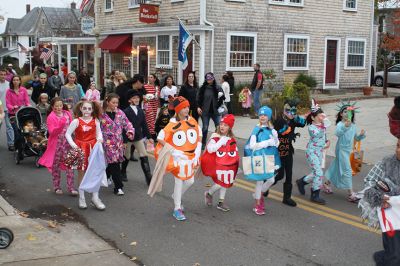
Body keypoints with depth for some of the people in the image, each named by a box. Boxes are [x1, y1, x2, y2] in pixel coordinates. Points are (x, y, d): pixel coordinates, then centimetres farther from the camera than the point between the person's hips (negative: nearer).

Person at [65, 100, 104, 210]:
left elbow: (99, 132, 12)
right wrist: (72, 144, -15)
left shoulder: (95, 121, 0)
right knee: (81, 172, 8)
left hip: (93, 148, 2)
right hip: (80, 148, -2)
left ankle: (95, 197, 13)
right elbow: (67, 134, -4)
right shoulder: (76, 121, -8)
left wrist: (99, 138, -9)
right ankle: (81, 198, 20)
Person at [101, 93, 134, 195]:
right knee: (114, 163, -9)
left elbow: (127, 124, 4)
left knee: (113, 163, 13)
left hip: (118, 142, 5)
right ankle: (118, 187, -1)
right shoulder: (102, 114, -8)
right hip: (108, 142, -5)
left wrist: (130, 132, -13)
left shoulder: (120, 113, 5)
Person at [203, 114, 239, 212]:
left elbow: (235, 152, 15)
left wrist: (236, 165, 12)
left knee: (225, 183, 11)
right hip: (218, 165, -6)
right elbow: (210, 149, -22)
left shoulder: (232, 139, 5)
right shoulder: (215, 137, -11)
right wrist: (221, 142, -23)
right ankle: (209, 194, 16)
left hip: (229, 165, 6)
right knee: (220, 183, -12)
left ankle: (221, 202, 24)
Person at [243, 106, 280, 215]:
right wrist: (267, 142, -17)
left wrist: (275, 141, -11)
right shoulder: (256, 129, -7)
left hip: (269, 158, 5)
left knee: (271, 180, 5)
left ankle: (258, 195, 34)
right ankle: (257, 205, 17)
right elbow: (252, 145, -12)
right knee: (260, 181, 1)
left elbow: (276, 143, 12)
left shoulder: (272, 129, 6)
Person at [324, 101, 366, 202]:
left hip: (348, 150, 8)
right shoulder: (340, 124, -15)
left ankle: (327, 184, 38)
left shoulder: (353, 126, 8)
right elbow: (337, 133, -37)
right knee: (347, 170, -9)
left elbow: (356, 138, 17)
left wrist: (362, 135, -4)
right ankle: (351, 194, -7)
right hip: (341, 149, -8)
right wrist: (345, 126, -53)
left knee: (337, 168, 19)